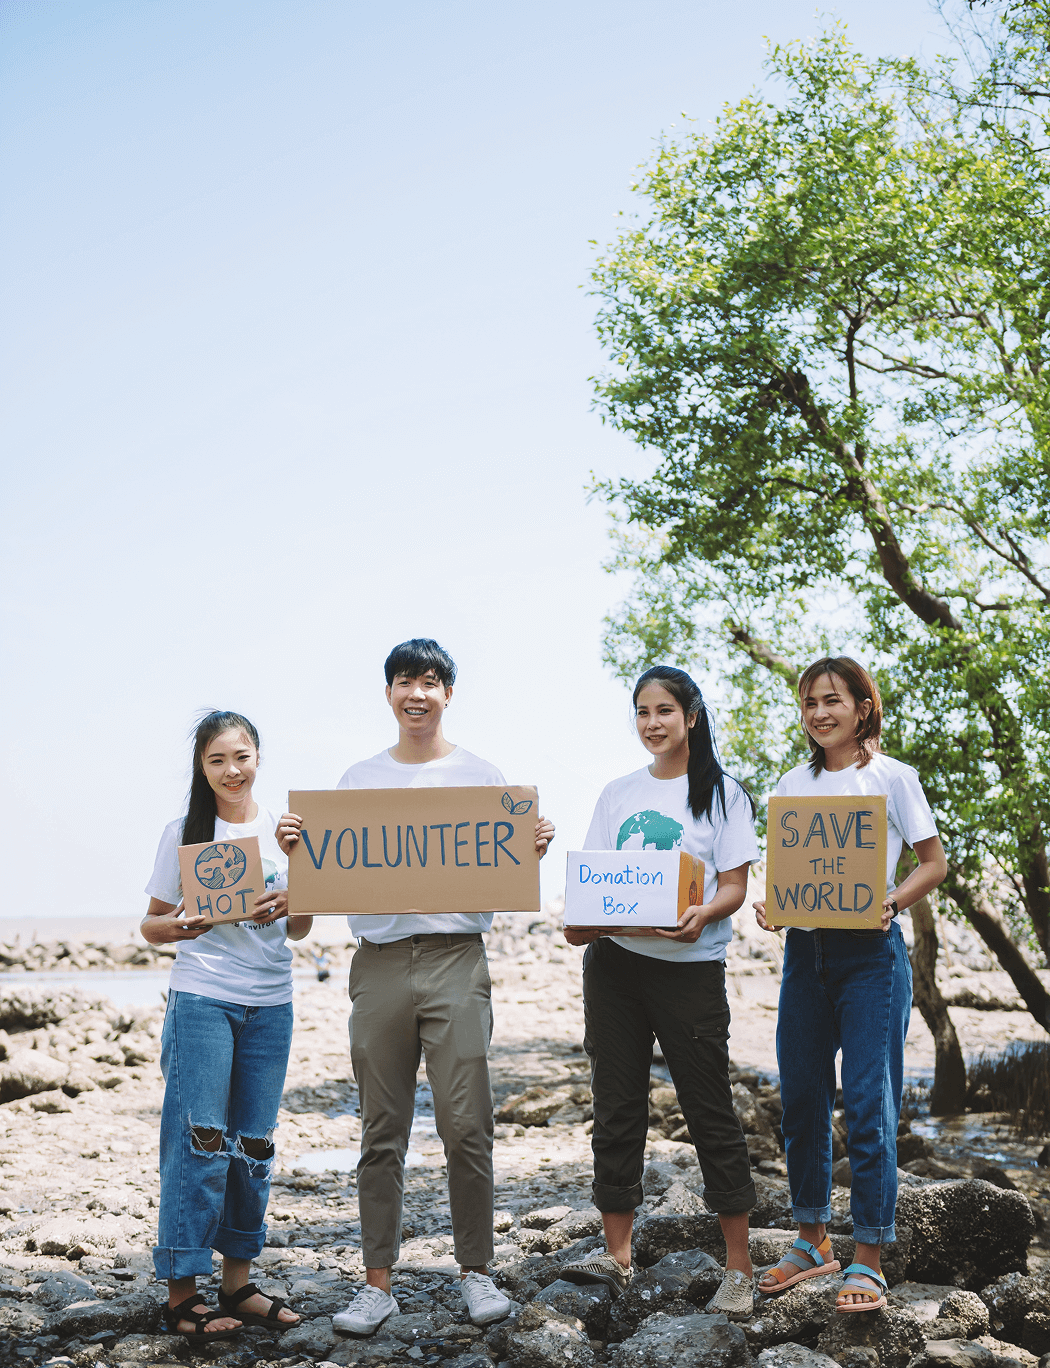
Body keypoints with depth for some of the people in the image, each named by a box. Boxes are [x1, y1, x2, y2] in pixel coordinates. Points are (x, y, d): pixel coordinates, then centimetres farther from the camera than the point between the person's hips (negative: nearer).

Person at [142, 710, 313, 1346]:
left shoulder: (284, 830, 8)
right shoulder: (185, 833, 1)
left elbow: (302, 929, 11)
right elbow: (153, 925, 6)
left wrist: (288, 906, -11)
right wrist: (181, 926, -16)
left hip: (271, 1003, 3)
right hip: (202, 999, -3)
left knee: (254, 1145, 8)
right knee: (201, 1141, -6)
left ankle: (238, 1282, 18)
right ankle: (182, 1292, 2)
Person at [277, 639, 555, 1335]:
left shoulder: (481, 776, 7)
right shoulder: (358, 780, 14)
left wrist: (536, 849, -13)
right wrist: (296, 848, -3)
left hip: (456, 959, -2)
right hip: (379, 960, 2)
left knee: (466, 1126, -4)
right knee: (383, 1131, 6)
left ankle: (476, 1270, 12)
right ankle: (378, 1282, 14)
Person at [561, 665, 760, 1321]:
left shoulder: (721, 792, 1)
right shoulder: (618, 794, 14)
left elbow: (734, 886, -5)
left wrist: (702, 914, -26)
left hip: (690, 966, -4)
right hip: (614, 962, 4)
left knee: (711, 1111, -2)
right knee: (617, 1107, 6)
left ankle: (739, 1266, 7)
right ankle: (618, 1255, 16)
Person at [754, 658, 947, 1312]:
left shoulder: (891, 775, 0)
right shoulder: (793, 784, 12)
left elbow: (935, 863, 2)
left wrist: (890, 903, -15)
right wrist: (770, 903, -5)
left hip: (871, 950, -5)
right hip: (804, 949, 5)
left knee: (869, 1102, -6)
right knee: (801, 1097, 8)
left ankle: (869, 1260, 2)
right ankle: (814, 1240, 22)